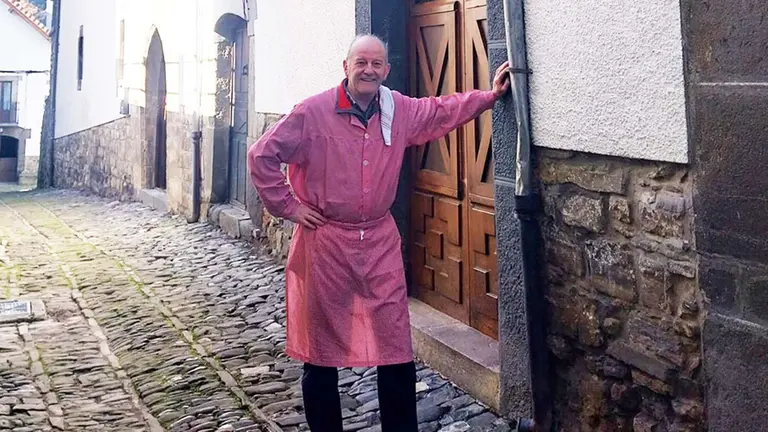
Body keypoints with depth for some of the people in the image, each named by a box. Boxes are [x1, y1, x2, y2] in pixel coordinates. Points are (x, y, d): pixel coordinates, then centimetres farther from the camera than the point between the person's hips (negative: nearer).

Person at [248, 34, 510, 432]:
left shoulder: (401, 111, 3)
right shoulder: (312, 112, -10)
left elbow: (444, 110, 21)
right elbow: (262, 155, -5)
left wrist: (491, 95, 15)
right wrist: (287, 206, -6)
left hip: (380, 242, 4)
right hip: (324, 241, -3)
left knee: (395, 347, 4)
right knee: (321, 348, 8)